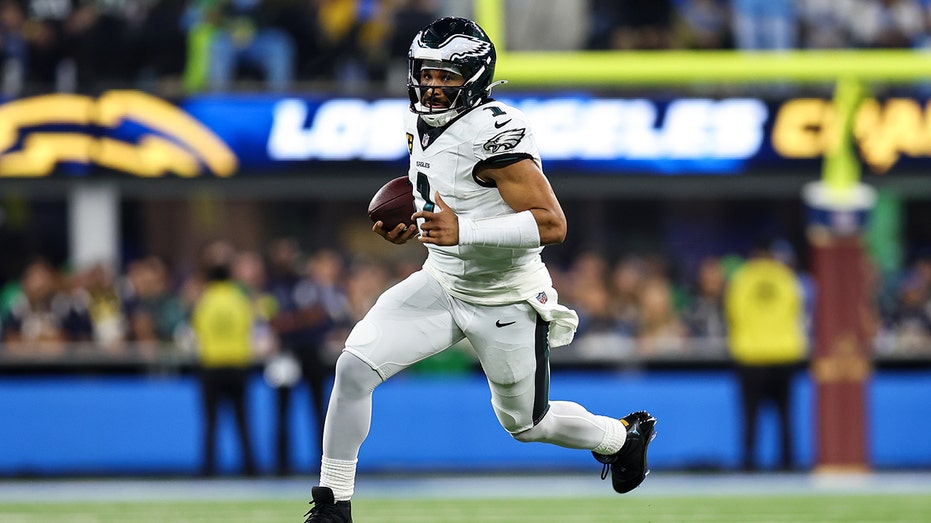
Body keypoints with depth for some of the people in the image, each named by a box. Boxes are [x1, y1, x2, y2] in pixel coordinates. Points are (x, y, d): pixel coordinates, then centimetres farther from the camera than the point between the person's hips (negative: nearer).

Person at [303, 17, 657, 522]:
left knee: (525, 424, 14)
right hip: (442, 285, 7)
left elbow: (552, 224, -30)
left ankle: (622, 435, 45)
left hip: (504, 304, -6)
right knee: (354, 366, -14)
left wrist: (462, 231, -36)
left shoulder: (493, 134, -26)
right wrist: (410, 228, -1)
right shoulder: (424, 124, 0)